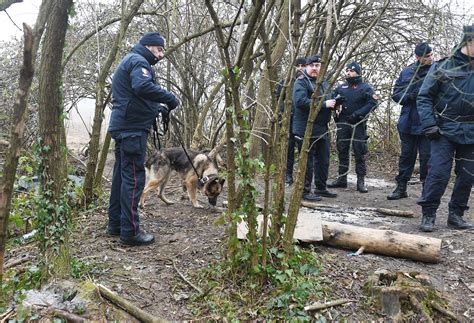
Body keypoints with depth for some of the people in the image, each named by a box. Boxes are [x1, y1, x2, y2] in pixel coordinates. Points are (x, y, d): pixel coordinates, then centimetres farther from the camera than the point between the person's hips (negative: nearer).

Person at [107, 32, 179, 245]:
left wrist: (157, 109, 12)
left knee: (122, 175, 14)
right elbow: (143, 87, -29)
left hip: (123, 126, 11)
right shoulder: (138, 61, -8)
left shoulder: (129, 61, 25)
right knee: (134, 177, -9)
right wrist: (170, 98, -19)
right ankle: (130, 232, -7)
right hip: (133, 127, -11)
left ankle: (116, 224, 23)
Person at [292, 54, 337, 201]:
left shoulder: (323, 82, 16)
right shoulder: (301, 82, -10)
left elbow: (329, 99, 31)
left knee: (323, 160, 16)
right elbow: (301, 101, -26)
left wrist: (334, 103, 7)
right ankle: (305, 191, 10)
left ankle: (321, 188, 29)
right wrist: (324, 104, -23)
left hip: (322, 129, 8)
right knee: (307, 161, -1)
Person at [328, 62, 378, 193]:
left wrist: (357, 114, -18)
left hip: (358, 124, -4)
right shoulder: (341, 87, 14)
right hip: (342, 124, 4)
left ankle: (361, 181, 2)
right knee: (342, 151, 8)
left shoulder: (366, 88, 1)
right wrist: (336, 107, -2)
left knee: (360, 153, -3)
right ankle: (341, 179, 17)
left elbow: (372, 103, -10)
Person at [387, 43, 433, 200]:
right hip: (408, 122, 3)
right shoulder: (406, 72, 8)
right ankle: (401, 188, 24)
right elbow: (396, 94, 6)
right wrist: (411, 96, -12)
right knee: (406, 156, 13)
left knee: (427, 157, 1)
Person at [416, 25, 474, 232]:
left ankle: (456, 214, 20)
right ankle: (428, 215, 1)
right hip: (445, 130, -5)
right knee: (439, 172, -10)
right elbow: (424, 97, -4)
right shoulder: (444, 66, -5)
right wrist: (429, 125, -13)